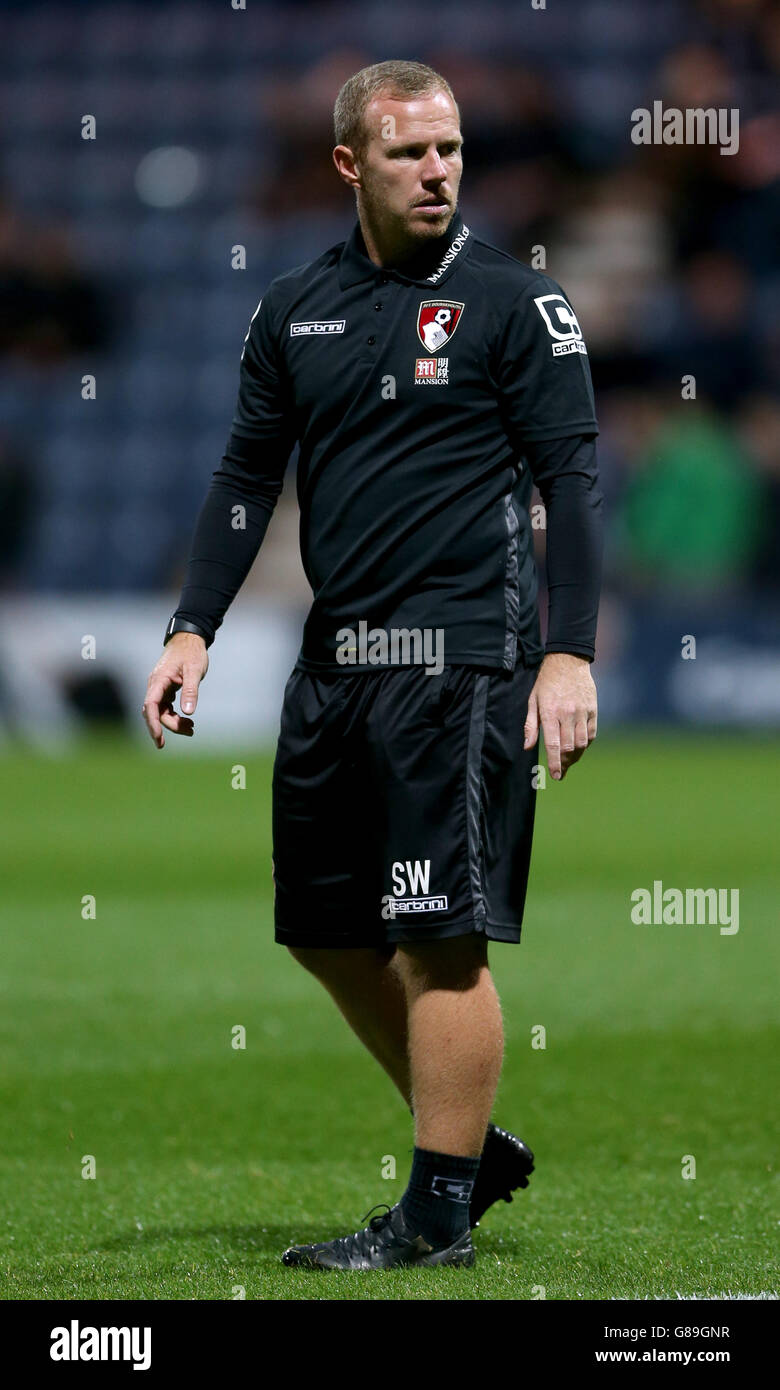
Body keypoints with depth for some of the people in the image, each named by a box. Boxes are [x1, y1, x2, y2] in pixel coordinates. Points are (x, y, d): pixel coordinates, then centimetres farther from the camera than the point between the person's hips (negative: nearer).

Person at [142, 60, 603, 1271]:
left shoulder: (513, 300, -3)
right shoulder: (295, 310, 12)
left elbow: (570, 479, -5)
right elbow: (247, 476, 17)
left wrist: (570, 652, -14)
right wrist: (192, 633, 7)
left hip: (462, 660, -6)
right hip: (335, 660, 6)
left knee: (441, 939, -8)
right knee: (326, 926, 11)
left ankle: (438, 1216, -2)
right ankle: (471, 1145, 26)